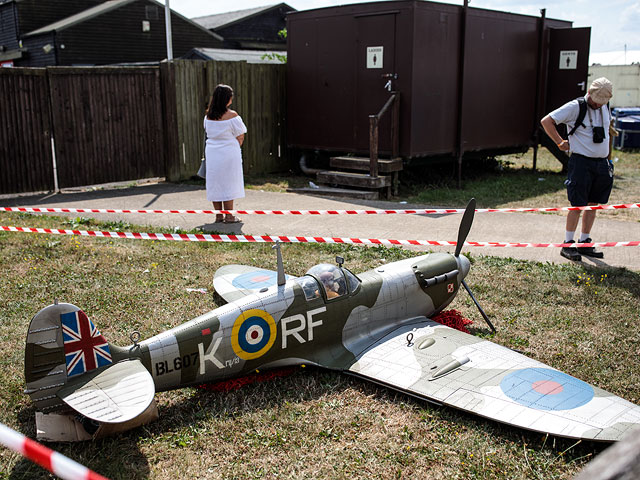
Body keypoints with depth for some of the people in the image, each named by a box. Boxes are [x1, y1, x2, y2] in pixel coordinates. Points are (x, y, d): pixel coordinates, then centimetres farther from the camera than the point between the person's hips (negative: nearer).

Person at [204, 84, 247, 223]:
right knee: (228, 183, 2)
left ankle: (219, 215, 15)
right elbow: (241, 136, -6)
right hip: (229, 154, -5)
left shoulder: (208, 116, 2)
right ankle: (229, 216, 5)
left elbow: (208, 132, 11)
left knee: (214, 183, 10)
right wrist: (236, 147, 11)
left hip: (212, 153, 5)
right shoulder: (231, 115, -12)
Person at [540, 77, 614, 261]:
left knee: (593, 204, 9)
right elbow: (546, 121, -11)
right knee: (578, 205, -6)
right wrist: (560, 143, -8)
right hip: (581, 162, -6)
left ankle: (584, 243, 19)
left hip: (602, 163, 6)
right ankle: (568, 245, 3)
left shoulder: (605, 107, 11)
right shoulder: (575, 107, -9)